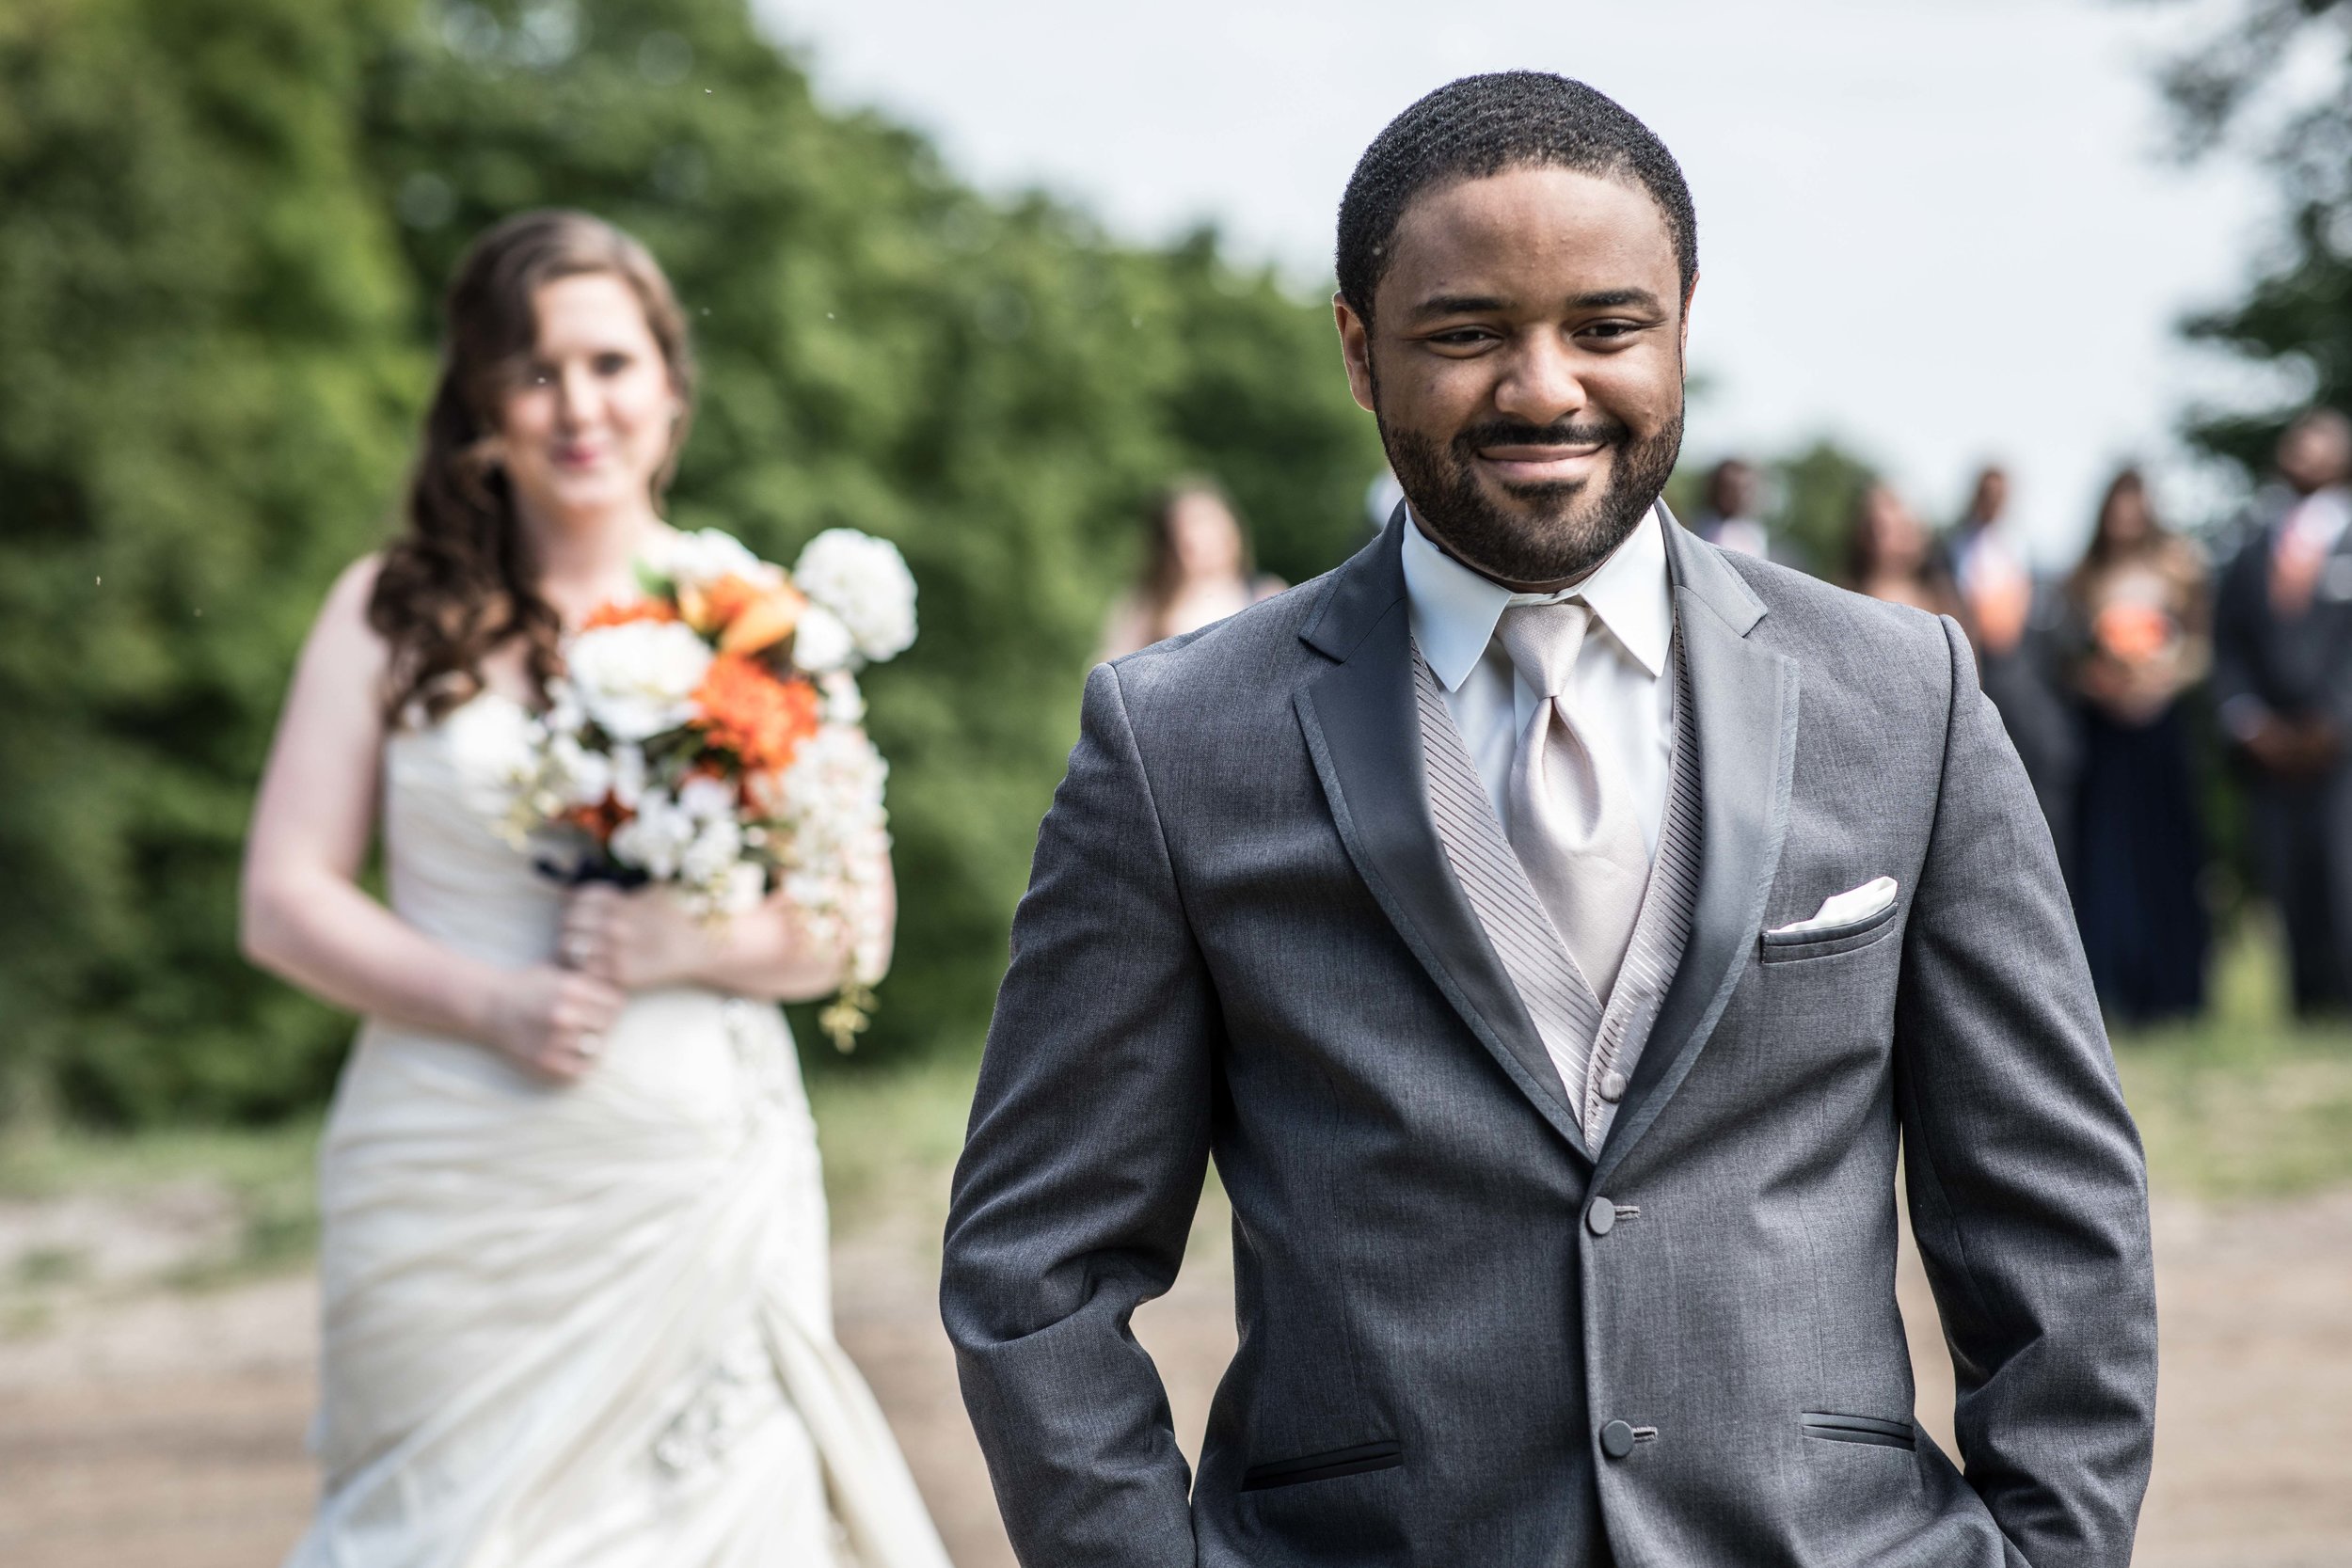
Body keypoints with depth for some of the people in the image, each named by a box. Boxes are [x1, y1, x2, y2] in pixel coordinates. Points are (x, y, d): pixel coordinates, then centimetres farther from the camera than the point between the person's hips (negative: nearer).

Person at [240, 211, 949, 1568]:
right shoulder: (395, 612, 5)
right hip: (452, 1191, 0)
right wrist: (491, 1003, -12)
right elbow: (285, 904, 2)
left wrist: (690, 945, -13)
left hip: (699, 1184, 1)